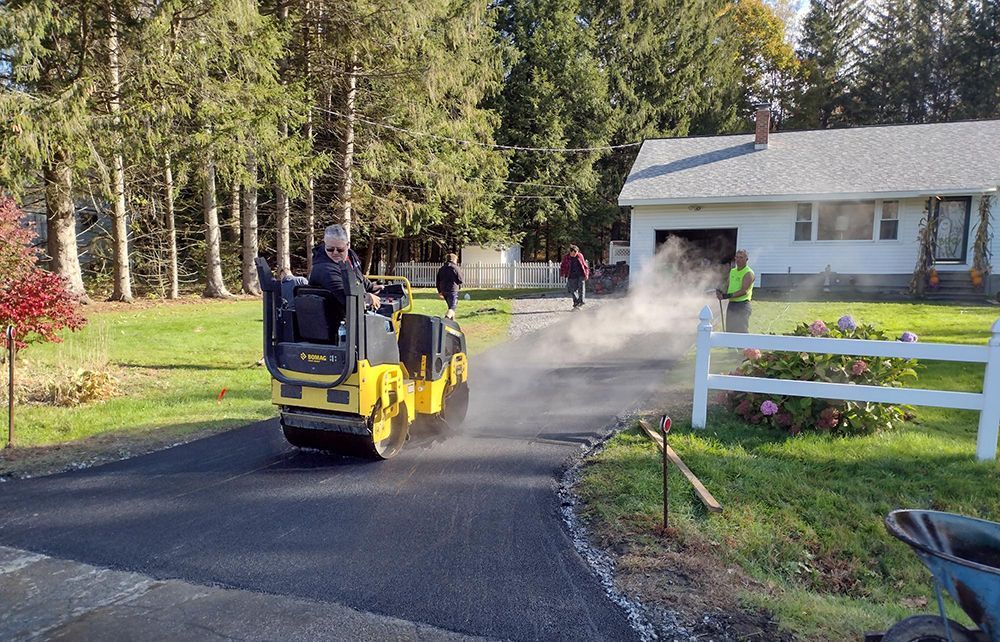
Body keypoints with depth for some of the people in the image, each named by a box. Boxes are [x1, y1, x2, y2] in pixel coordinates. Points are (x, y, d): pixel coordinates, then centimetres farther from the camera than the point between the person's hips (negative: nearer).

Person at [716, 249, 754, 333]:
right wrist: (722, 293, -4)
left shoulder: (748, 273, -9)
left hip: (742, 305, -7)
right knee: (729, 331, 8)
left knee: (742, 331, -10)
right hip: (731, 304, 7)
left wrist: (729, 295, -27)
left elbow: (744, 291, -19)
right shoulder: (732, 271, 14)